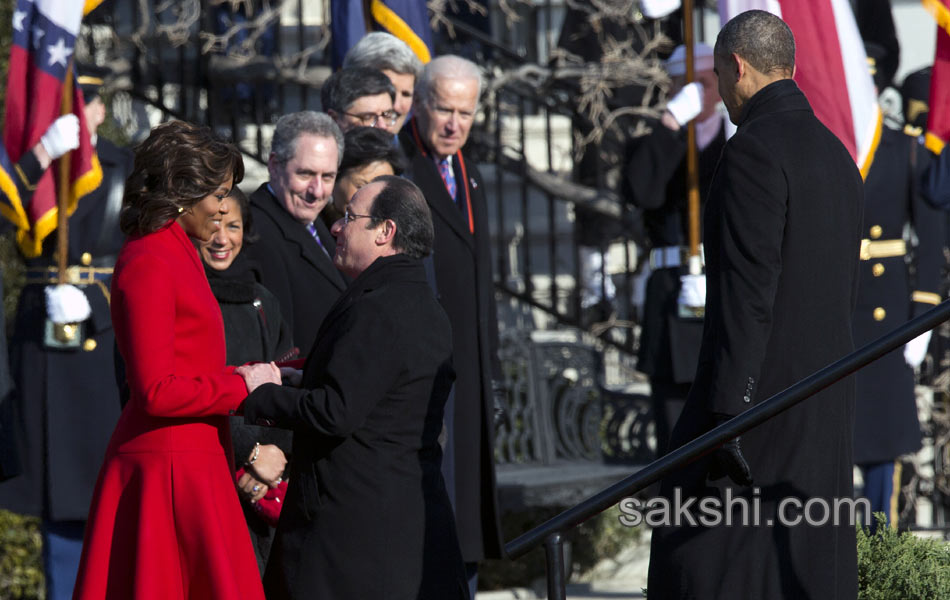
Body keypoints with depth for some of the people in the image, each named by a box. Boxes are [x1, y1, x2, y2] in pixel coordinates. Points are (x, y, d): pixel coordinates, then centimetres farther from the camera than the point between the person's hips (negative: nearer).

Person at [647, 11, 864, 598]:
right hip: (827, 412, 9)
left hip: (761, 393, -9)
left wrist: (726, 416, -21)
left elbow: (747, 292, -20)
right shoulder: (838, 156, 16)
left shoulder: (754, 150, -13)